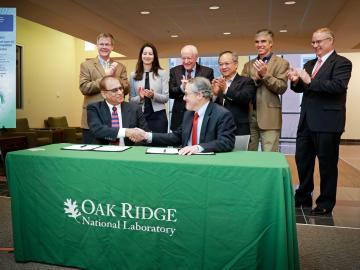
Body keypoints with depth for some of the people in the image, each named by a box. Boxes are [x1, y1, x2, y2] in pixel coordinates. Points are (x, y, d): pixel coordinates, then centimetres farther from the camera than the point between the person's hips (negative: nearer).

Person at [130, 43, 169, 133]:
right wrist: (140, 97, -13)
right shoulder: (133, 75, 6)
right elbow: (131, 99, 7)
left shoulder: (162, 73, 3)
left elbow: (166, 97, -1)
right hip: (140, 116, 1)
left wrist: (154, 95, -18)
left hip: (158, 116, -1)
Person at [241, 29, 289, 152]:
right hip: (248, 115, 4)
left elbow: (282, 88, -6)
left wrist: (265, 74, -16)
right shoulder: (249, 64, 16)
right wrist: (256, 77, -10)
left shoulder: (281, 63, 4)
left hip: (269, 116, -4)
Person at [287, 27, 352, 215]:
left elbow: (338, 85, -22)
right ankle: (303, 197, 29)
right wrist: (296, 81, -8)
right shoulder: (309, 64, 16)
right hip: (307, 120, 7)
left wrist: (310, 81, -23)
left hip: (327, 121, -7)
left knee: (327, 163, 5)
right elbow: (301, 88, 13)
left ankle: (326, 202, 20)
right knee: (302, 159, 13)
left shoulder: (341, 63, -6)